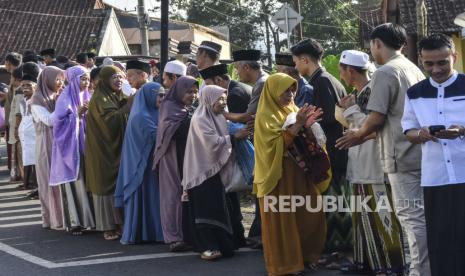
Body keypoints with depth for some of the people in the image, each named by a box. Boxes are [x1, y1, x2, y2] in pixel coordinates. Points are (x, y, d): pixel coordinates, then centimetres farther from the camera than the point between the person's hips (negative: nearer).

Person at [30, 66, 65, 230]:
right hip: (47, 146, -6)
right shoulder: (38, 100, -7)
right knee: (51, 182, -3)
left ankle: (65, 215, 11)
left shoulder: (58, 97, 12)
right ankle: (54, 219, 3)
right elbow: (49, 120, -18)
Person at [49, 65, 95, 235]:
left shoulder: (86, 97, 12)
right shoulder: (65, 98, -7)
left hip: (84, 144, 6)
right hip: (70, 146, -6)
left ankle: (85, 218, 11)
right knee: (73, 181, -6)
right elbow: (59, 120, -13)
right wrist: (78, 114, -18)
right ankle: (73, 221, -1)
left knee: (86, 180, 4)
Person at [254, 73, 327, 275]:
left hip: (298, 172, 7)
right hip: (278, 175, -7)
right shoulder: (266, 115, -10)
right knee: (282, 219, -1)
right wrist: (296, 126, -23)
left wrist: (307, 126, -9)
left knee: (309, 213, 5)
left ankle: (305, 255, 17)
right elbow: (275, 146, -20)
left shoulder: (293, 110, 11)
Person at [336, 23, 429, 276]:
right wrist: (365, 135, 22)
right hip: (420, 152, 8)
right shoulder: (415, 70, 14)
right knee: (419, 214, 12)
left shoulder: (384, 73, -10)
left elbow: (377, 118, -15)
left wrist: (359, 135, 5)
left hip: (403, 156, -8)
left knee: (411, 216, -5)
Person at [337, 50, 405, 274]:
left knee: (380, 215, -4)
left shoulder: (372, 91, -14)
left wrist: (351, 109, -14)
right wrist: (348, 110, 7)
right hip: (360, 165, 10)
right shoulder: (359, 94, 13)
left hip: (374, 165, -10)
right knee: (363, 215, 15)